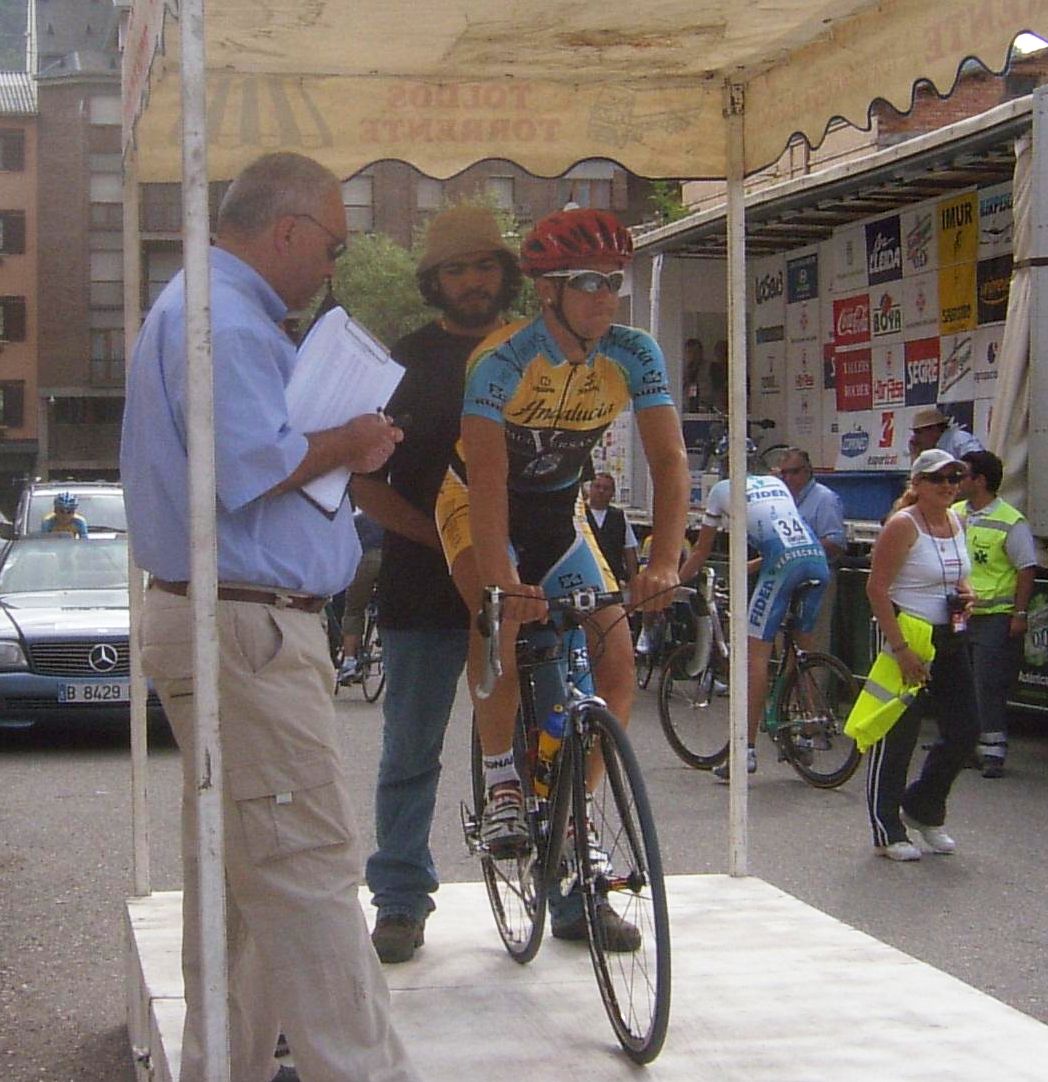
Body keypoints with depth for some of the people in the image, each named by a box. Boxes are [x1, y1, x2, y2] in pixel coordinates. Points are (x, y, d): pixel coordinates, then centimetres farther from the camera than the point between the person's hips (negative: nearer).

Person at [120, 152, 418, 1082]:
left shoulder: (195, 309, 20)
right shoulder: (225, 321, -15)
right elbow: (252, 470, -24)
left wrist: (341, 446, 9)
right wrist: (349, 442, -8)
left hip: (230, 624, 11)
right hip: (247, 629, -11)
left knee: (234, 878, 16)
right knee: (310, 871, -9)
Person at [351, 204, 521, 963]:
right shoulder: (405, 361, 3)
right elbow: (367, 483, 1)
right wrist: (443, 538, -12)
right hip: (424, 587, -1)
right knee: (411, 751, 4)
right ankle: (401, 902, 14)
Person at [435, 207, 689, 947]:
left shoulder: (635, 356, -16)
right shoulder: (504, 360, -28)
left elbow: (670, 458, -21)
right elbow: (488, 477, -36)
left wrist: (663, 563, -36)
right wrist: (501, 579, -49)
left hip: (559, 513, 4)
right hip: (480, 505, -4)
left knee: (616, 669, -7)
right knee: (504, 619, -36)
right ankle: (501, 781, -11)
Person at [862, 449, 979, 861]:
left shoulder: (956, 523, 9)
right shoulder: (903, 525, -14)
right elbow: (877, 589, -17)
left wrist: (965, 593, 0)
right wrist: (900, 648, -21)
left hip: (950, 641, 8)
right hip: (909, 637, -8)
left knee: (964, 731, 8)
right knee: (896, 737, 0)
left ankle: (922, 809, 28)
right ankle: (887, 832, 10)